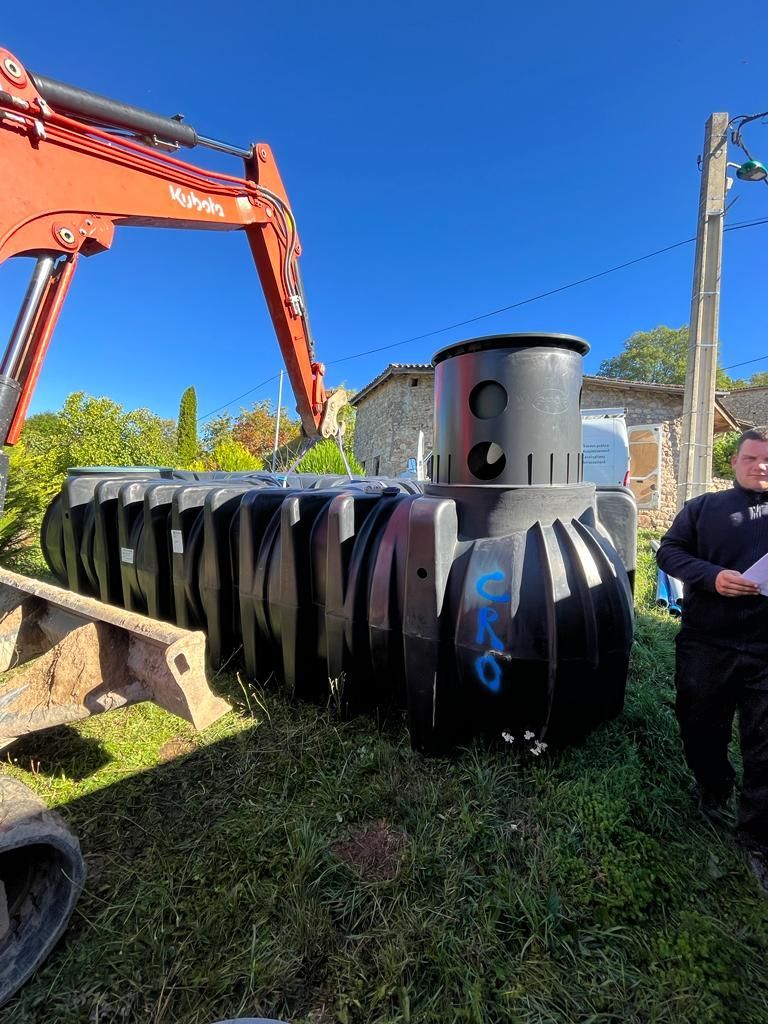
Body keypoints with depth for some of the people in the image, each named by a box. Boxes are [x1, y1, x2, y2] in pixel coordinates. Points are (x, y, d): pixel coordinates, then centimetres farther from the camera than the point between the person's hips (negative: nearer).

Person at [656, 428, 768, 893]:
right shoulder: (705, 507, 7)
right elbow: (669, 550, 1)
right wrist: (712, 576, -16)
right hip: (708, 645, 0)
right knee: (702, 730, 15)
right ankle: (714, 794, 42)